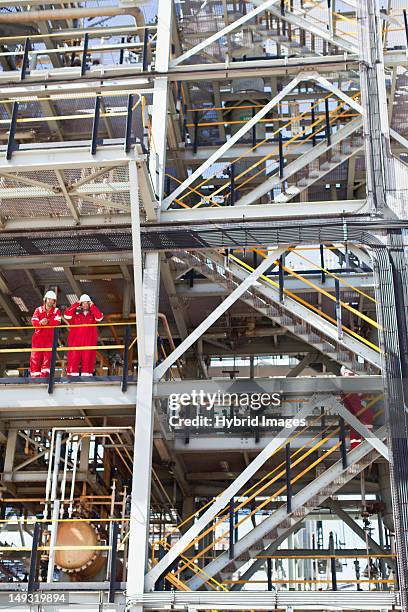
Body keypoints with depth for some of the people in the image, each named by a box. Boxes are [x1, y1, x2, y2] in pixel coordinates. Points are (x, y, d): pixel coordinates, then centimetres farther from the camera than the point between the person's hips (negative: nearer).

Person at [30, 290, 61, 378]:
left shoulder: (56, 311, 9)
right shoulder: (38, 310, 11)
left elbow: (57, 322, -8)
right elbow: (34, 321, -4)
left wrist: (47, 321, -24)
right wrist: (40, 322, -25)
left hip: (50, 337, -1)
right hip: (38, 336, 1)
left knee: (48, 355, -10)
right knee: (35, 355, -4)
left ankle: (45, 373, -12)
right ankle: (35, 374, -3)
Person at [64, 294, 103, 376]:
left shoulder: (93, 314, 14)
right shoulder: (75, 313, 11)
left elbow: (99, 317, -7)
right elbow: (67, 314, -6)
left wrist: (92, 306, -3)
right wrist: (76, 305, -4)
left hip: (89, 341, 1)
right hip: (75, 341, -1)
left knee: (88, 359, -3)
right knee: (73, 358, -6)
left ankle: (86, 375, -1)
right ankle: (72, 375, -6)